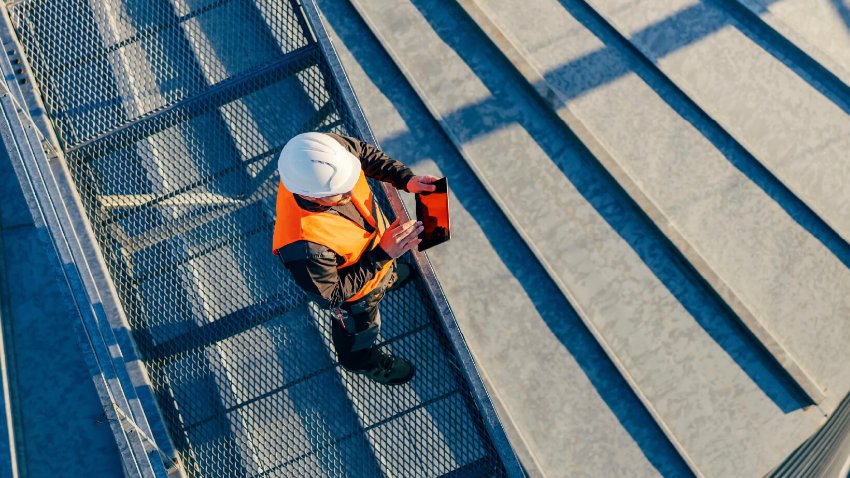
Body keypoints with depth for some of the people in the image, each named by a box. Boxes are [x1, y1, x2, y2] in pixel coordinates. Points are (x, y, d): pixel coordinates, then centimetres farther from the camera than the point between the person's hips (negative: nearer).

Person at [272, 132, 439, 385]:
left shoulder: (328, 154, -36)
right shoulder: (304, 245, -49)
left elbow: (364, 151, -11)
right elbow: (330, 296, -31)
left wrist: (405, 178, -24)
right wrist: (382, 255, -33)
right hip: (354, 290, -5)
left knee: (389, 272, 40)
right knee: (360, 329, 29)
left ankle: (387, 278, 76)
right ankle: (362, 359, 64)